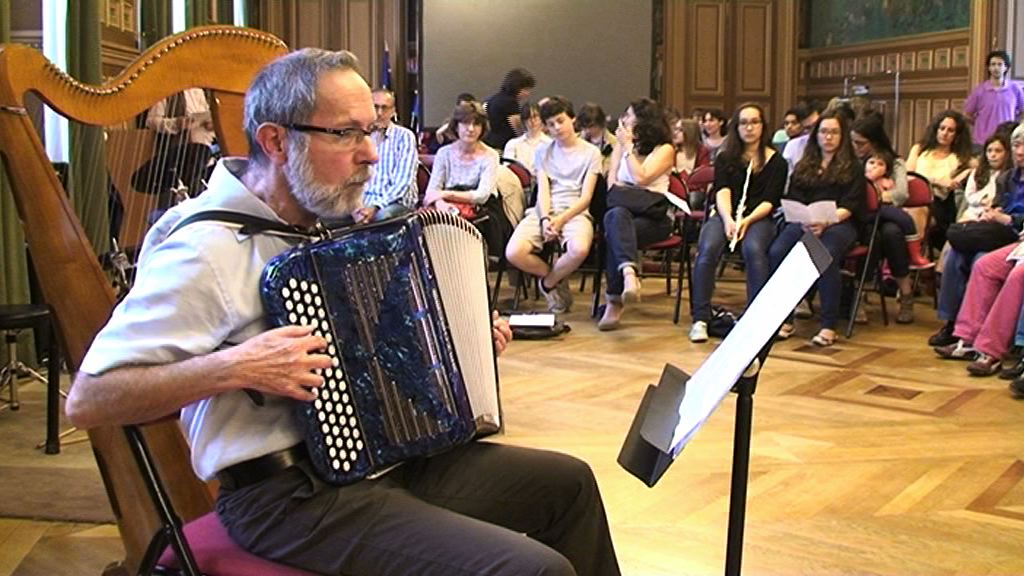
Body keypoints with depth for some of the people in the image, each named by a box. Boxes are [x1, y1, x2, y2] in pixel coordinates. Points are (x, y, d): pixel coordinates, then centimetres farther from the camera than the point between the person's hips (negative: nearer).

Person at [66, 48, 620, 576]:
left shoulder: (327, 220, 8)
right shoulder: (205, 248, -19)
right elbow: (87, 400, -21)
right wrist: (235, 367, -31)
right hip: (286, 497, -9)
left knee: (568, 482, 15)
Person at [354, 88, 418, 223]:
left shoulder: (404, 136, 0)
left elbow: (404, 181, -10)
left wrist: (375, 207, -22)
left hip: (397, 200, -4)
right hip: (364, 199, 4)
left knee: (382, 215, -38)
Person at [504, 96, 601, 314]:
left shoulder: (591, 152, 9)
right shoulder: (543, 151, 19)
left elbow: (586, 197, 1)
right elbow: (542, 190, 6)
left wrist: (562, 219, -15)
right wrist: (545, 219, -13)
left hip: (575, 212, -2)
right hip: (544, 211, 2)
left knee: (579, 249, -38)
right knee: (514, 253, -27)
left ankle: (548, 283, -5)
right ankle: (558, 280, 2)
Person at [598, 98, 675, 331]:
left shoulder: (665, 149, 6)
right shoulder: (620, 147, 23)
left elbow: (641, 178, -10)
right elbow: (611, 182, 12)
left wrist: (628, 147, -2)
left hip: (652, 217, -3)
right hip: (622, 209, 3)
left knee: (615, 232, -35)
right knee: (617, 215, -37)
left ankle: (614, 303, -40)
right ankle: (629, 273, -60)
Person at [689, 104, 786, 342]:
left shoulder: (776, 161, 11)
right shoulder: (725, 158, 15)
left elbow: (769, 201, 1)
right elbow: (722, 192, 0)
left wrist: (747, 220, -18)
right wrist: (728, 220, -20)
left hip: (759, 218, -1)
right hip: (724, 215, 1)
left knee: (754, 249, -35)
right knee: (708, 249, -31)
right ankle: (700, 318, -30)